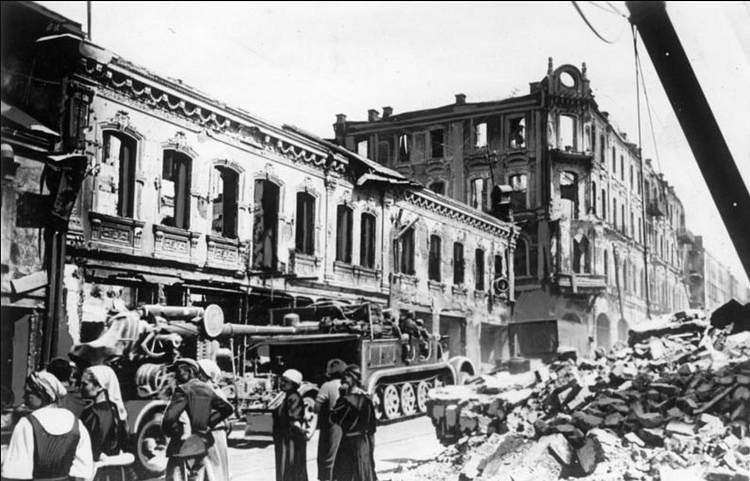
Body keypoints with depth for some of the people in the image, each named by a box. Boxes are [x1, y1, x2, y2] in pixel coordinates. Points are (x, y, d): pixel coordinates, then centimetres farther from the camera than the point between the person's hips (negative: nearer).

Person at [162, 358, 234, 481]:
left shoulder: (183, 390, -13)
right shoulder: (207, 390, 9)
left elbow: (169, 418, -22)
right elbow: (227, 408, 12)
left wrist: (173, 432, -3)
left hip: (182, 448, -7)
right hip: (201, 447, 7)